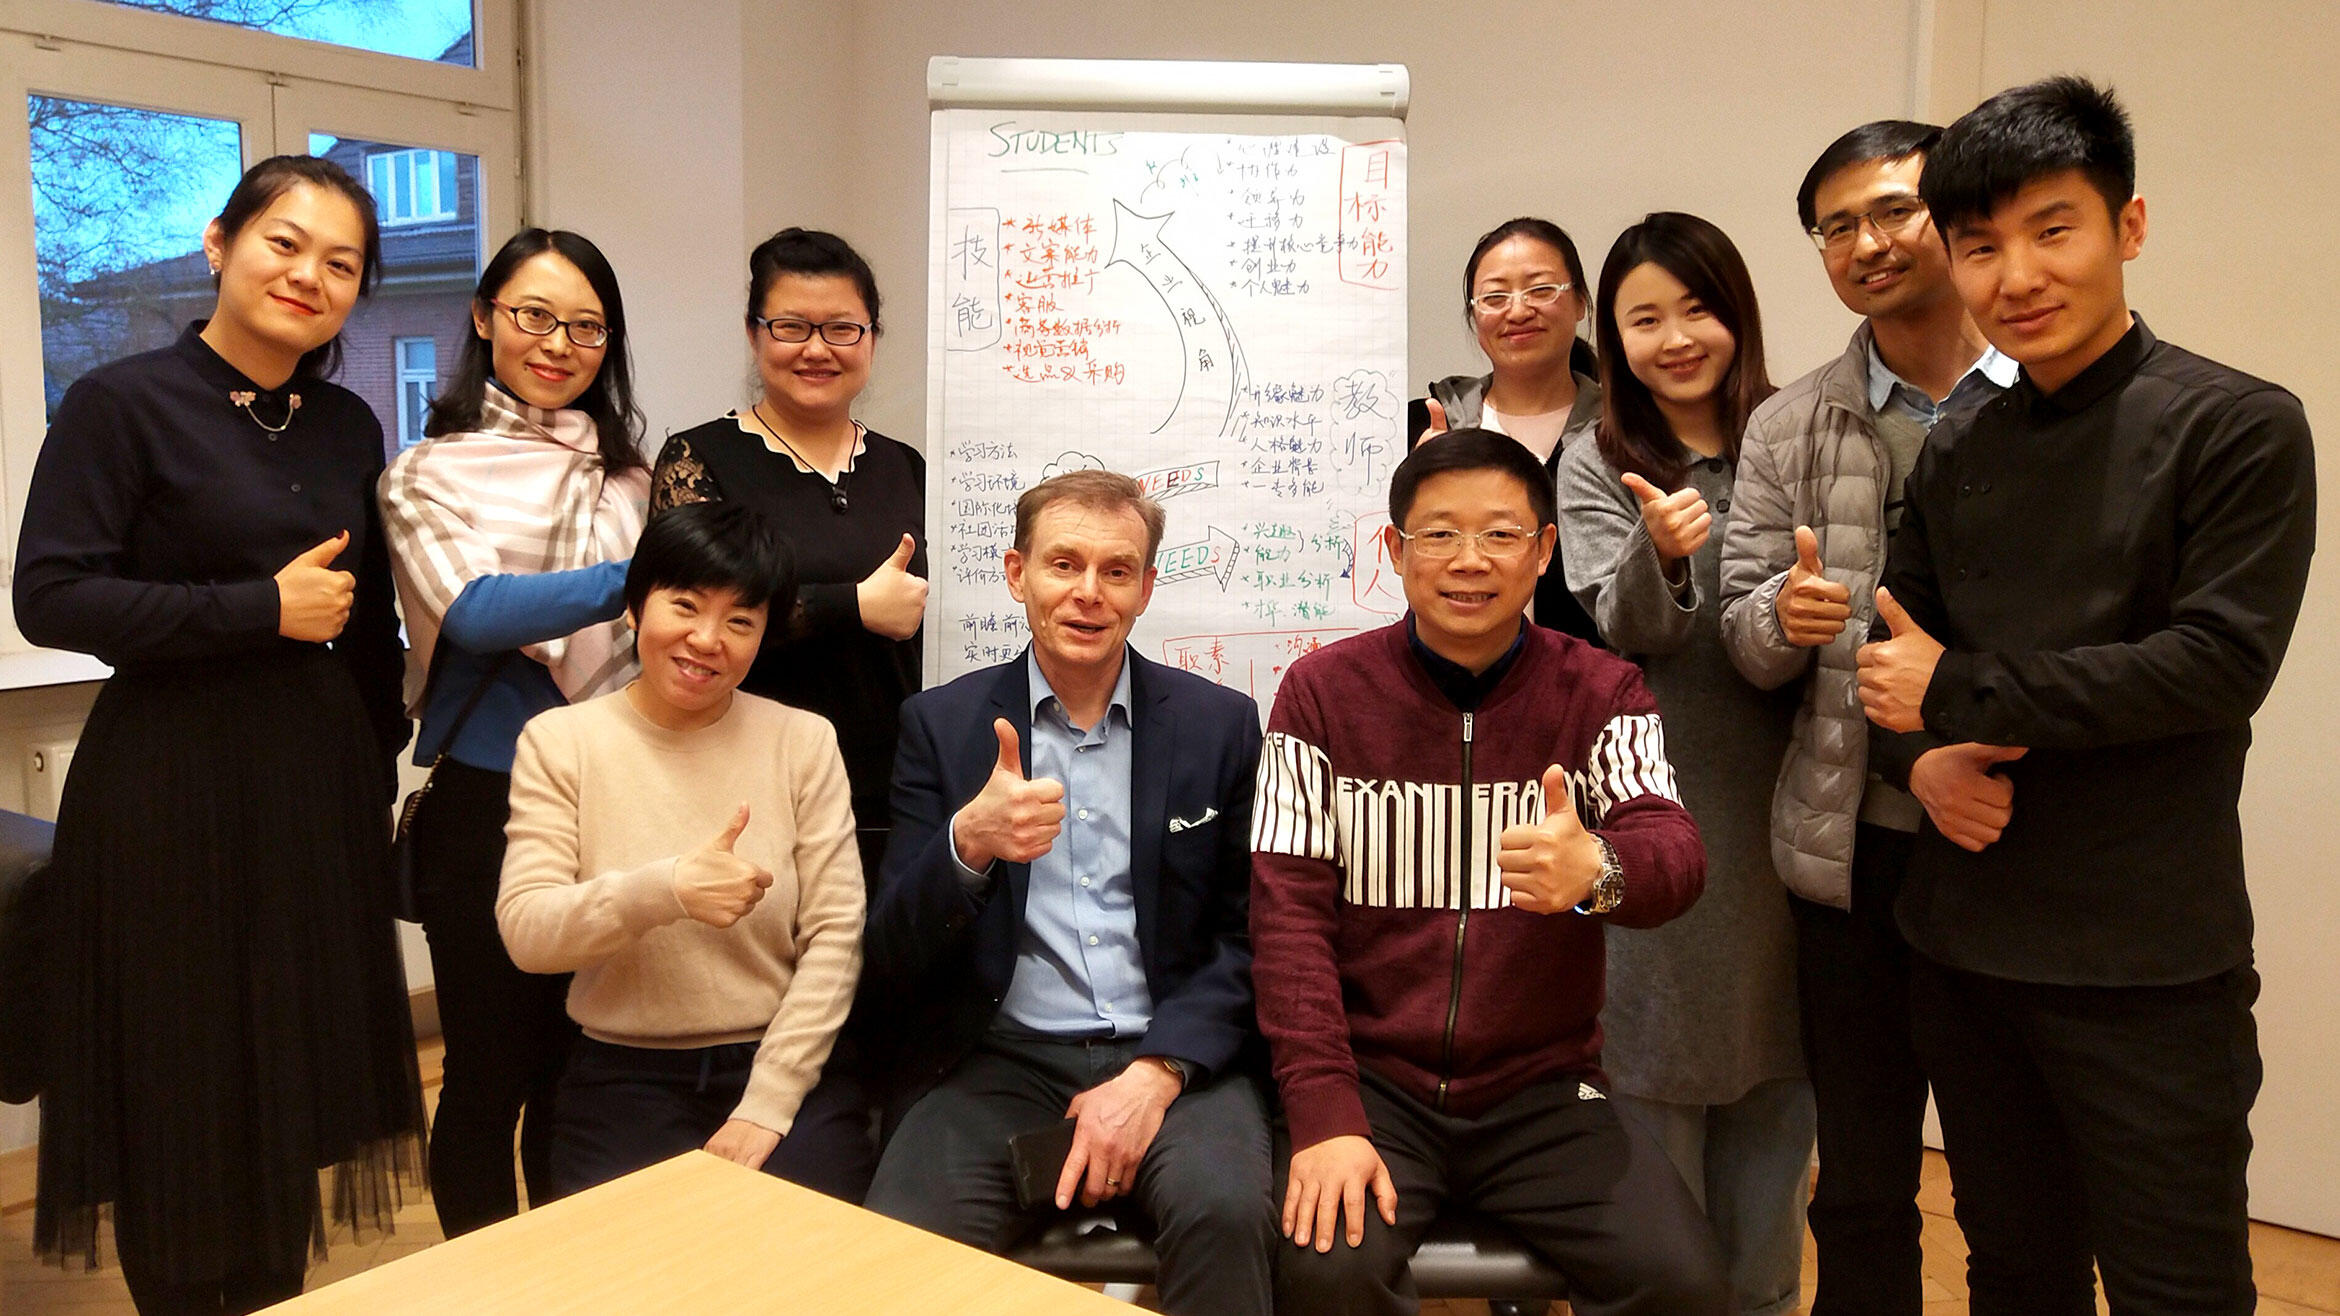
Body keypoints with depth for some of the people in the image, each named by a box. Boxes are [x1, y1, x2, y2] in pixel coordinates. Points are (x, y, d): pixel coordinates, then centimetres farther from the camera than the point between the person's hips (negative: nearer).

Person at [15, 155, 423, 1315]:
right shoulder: (122, 403, -7)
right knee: (181, 1095, 5)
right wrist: (262, 608, -16)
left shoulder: (347, 426, 9)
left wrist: (379, 774, 15)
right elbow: (49, 597, -14)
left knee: (292, 1078, 12)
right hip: (170, 791, -5)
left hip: (318, 784, 5)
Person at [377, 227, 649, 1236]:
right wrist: (635, 577, -30)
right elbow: (475, 611, -19)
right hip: (488, 806, -3)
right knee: (489, 1073, 9)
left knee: (580, 1074, 15)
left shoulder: (627, 472, 8)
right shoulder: (429, 473, -2)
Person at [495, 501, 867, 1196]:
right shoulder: (559, 741, 2)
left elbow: (835, 934, -3)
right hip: (623, 1080, 0)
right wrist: (667, 889, -25)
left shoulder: (804, 741, 2)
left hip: (776, 1065, 0)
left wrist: (767, 1105, -11)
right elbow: (525, 931, -8)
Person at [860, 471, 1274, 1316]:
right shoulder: (942, 723, 6)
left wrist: (1158, 1071, -11)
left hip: (1174, 1058, 0)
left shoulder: (1222, 726, 6)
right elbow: (892, 954, 1)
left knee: (1225, 1211, -30)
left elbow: (1247, 940, 5)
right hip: (998, 1058, 0)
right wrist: (969, 843, -20)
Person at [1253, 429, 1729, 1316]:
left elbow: (1675, 853, -16)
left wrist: (1597, 870, -41)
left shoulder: (1602, 693, 2)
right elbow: (1289, 912, -5)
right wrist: (1324, 1114, -16)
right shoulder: (1322, 693, -1)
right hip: (1371, 1083, -1)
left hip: (1544, 1093, 2)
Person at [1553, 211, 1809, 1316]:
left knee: (1773, 1102, 14)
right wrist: (1659, 553, -34)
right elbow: (1619, 633, -15)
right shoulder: (1598, 469, -1)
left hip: (1778, 804, 3)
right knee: (1657, 1091, 6)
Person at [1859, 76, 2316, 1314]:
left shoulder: (2238, 428, -7)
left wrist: (1963, 699, -15)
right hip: (1964, 944, 5)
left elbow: (2221, 659, -16)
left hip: (2149, 969, -5)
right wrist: (1928, 760, -10)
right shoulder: (1956, 451, 9)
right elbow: (1898, 645, 10)